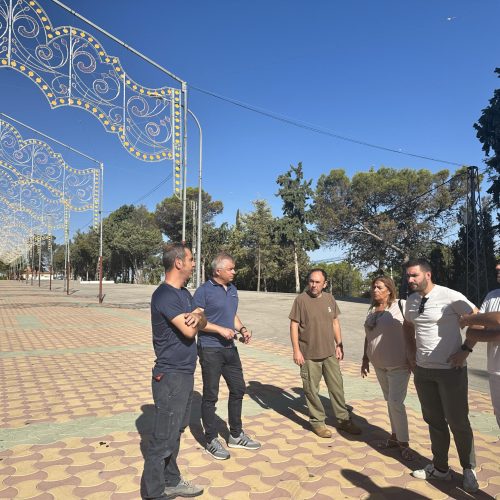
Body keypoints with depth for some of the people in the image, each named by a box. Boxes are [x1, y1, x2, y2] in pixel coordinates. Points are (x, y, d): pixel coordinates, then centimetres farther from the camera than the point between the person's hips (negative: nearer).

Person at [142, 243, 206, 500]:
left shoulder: (184, 293, 11)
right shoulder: (164, 295, -19)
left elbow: (201, 323, 10)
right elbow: (189, 330, -26)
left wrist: (198, 317, -14)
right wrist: (192, 321, -3)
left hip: (185, 373, 9)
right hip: (171, 376, -9)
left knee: (175, 431, 19)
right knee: (163, 438, 0)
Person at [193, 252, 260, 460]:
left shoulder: (232, 289, 9)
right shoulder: (204, 291, -13)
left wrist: (242, 329, 0)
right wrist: (220, 329, -21)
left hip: (230, 348, 8)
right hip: (210, 349, -7)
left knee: (238, 389, 14)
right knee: (210, 395, 4)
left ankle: (236, 435, 30)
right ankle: (211, 440, 20)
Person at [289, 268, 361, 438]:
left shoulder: (329, 298, 4)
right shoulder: (301, 299, -11)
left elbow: (335, 322, 12)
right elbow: (294, 325, -10)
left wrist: (339, 344, 8)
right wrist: (296, 350, -13)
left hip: (330, 352, 5)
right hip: (309, 354, -4)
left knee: (337, 386, 14)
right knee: (312, 390, 7)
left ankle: (343, 420, 29)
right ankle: (317, 421, 24)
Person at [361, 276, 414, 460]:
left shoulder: (400, 305, -12)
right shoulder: (372, 310, 8)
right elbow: (368, 336, 15)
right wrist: (365, 359, 16)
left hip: (398, 364, -6)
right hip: (379, 364, 6)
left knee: (396, 402, -6)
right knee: (390, 401, 15)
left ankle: (404, 443, 9)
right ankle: (395, 436, 28)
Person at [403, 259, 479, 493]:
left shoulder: (450, 297, -16)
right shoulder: (411, 300, 3)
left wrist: (465, 349, -14)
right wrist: (412, 352, 14)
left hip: (450, 369, -5)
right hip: (422, 370, 6)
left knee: (458, 422, 7)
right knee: (434, 420, 15)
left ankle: (468, 469, 30)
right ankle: (440, 468, 31)